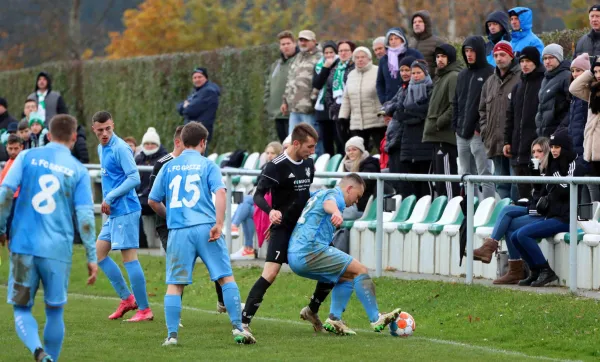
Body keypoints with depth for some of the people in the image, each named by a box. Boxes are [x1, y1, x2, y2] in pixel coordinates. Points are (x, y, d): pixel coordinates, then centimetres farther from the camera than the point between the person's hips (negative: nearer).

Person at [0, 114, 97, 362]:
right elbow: (85, 216, -2)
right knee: (55, 311, 15)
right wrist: (92, 258, 2)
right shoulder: (78, 171, 3)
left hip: (23, 246, 0)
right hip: (58, 249, 0)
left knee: (21, 309, 6)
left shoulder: (27, 157, 4)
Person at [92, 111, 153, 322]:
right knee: (99, 253, 12)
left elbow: (134, 178, -20)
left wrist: (110, 197, -17)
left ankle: (144, 310, -4)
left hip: (125, 211, -10)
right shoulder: (101, 149, 14)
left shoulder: (120, 148, -15)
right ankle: (127, 299, 18)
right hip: (113, 212, 10)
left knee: (129, 258, -8)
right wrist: (106, 201, 11)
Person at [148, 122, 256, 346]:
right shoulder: (207, 165, 5)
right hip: (205, 228, -2)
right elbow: (220, 192, -10)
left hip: (178, 232, 2)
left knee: (174, 284, 6)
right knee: (226, 277, 3)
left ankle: (171, 335, -1)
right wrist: (218, 223, -15)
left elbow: (153, 201, 16)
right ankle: (238, 328, -1)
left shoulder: (169, 167, 13)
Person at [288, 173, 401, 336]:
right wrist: (336, 212, -52)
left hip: (294, 258, 10)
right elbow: (329, 202, -28)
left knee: (346, 277, 20)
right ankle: (376, 319, -9)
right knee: (360, 270, -7)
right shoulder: (335, 194, -2)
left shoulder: (318, 194, 28)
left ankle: (334, 319, 4)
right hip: (311, 251, -10)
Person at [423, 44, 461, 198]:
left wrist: (439, 123, -15)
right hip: (437, 136, 10)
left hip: (446, 135, -10)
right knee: (439, 178, 11)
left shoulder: (454, 77, -9)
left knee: (446, 176, -14)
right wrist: (431, 125, 17)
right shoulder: (440, 77, 22)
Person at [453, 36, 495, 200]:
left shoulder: (490, 74, -6)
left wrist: (481, 127, -16)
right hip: (462, 134, 8)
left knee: (485, 175, -8)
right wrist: (456, 125, 10)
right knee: (465, 175, 11)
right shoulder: (463, 75, 18)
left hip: (479, 134, -8)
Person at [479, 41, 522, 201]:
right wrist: (485, 132, 13)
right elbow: (483, 110, 26)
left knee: (516, 183, -8)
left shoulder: (521, 78, -5)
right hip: (495, 143, 7)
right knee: (501, 184, 10)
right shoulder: (490, 82, 19)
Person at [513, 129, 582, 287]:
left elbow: (566, 191, -18)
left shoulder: (573, 165, -6)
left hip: (564, 218, -9)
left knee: (524, 234, -23)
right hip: (550, 216, 9)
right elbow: (545, 194, 27)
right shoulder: (554, 165, 19)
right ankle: (535, 272, 5)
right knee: (516, 237, -2)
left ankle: (546, 271, -17)